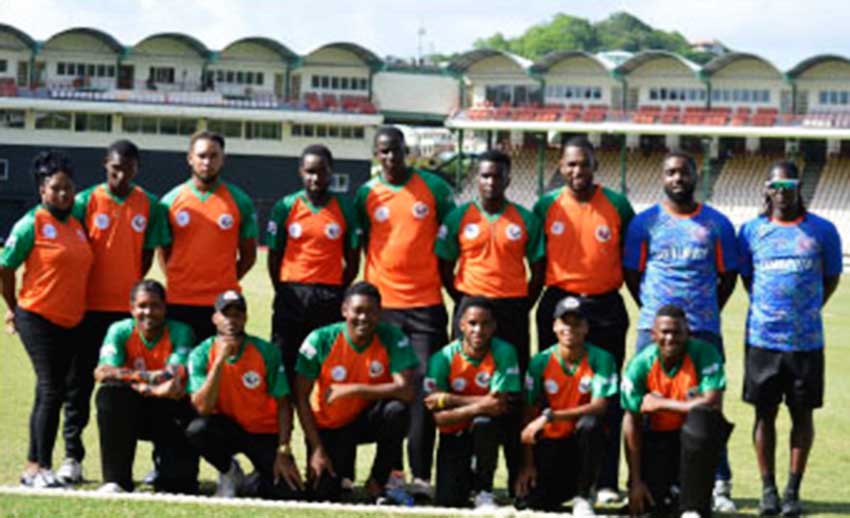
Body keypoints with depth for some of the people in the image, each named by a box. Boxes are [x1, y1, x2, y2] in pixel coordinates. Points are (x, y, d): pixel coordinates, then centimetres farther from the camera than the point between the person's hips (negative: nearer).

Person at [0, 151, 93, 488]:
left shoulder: (77, 225, 11)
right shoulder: (32, 224, -8)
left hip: (71, 322, 7)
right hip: (38, 319, -6)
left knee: (50, 394, 11)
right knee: (51, 390, -10)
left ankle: (33, 467, 18)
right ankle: (40, 467, -6)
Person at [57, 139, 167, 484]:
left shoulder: (150, 206, 3)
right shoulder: (85, 201, -1)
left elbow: (147, 255, 7)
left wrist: (133, 291, 1)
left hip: (129, 307, 1)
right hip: (90, 307, -1)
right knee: (80, 381, 2)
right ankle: (72, 456, 7)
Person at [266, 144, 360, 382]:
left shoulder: (344, 208, 3)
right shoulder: (285, 207, 3)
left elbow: (352, 261, 8)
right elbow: (274, 257, 7)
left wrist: (336, 294, 4)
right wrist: (285, 293, 5)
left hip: (331, 298, 0)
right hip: (292, 297, 0)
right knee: (285, 364, 1)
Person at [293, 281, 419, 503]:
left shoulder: (393, 339, -17)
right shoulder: (320, 340, -17)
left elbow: (406, 391, -28)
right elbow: (301, 397, -11)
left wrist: (354, 389, -31)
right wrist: (317, 449, -14)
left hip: (369, 418, 0)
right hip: (328, 426, 0)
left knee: (397, 410, -33)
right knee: (322, 495, -14)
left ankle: (377, 483, -12)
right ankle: (341, 473, 24)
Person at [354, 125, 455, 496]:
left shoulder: (433, 187, 3)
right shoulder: (366, 194, 5)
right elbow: (365, 244, 12)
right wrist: (373, 285, 7)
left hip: (426, 303, -1)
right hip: (382, 303, 1)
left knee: (423, 384, -7)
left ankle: (421, 474, -7)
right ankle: (389, 470, 11)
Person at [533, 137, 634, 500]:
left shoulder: (618, 207, 0)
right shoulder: (546, 207, 3)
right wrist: (527, 305, 7)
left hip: (605, 309, -1)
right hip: (558, 304, 1)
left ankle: (607, 482, 3)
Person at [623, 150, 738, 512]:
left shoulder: (717, 223, 8)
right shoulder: (645, 222, 6)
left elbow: (728, 275, 14)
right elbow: (632, 274, 11)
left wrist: (708, 313, 8)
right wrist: (653, 312, 7)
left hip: (703, 329, 0)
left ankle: (720, 486, -1)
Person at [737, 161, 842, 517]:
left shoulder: (822, 231, 2)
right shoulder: (752, 231, 5)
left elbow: (831, 278, 11)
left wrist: (806, 311, 6)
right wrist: (768, 310, 9)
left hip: (806, 340, 0)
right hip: (762, 337, 1)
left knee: (802, 414, 3)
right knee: (764, 413, 4)